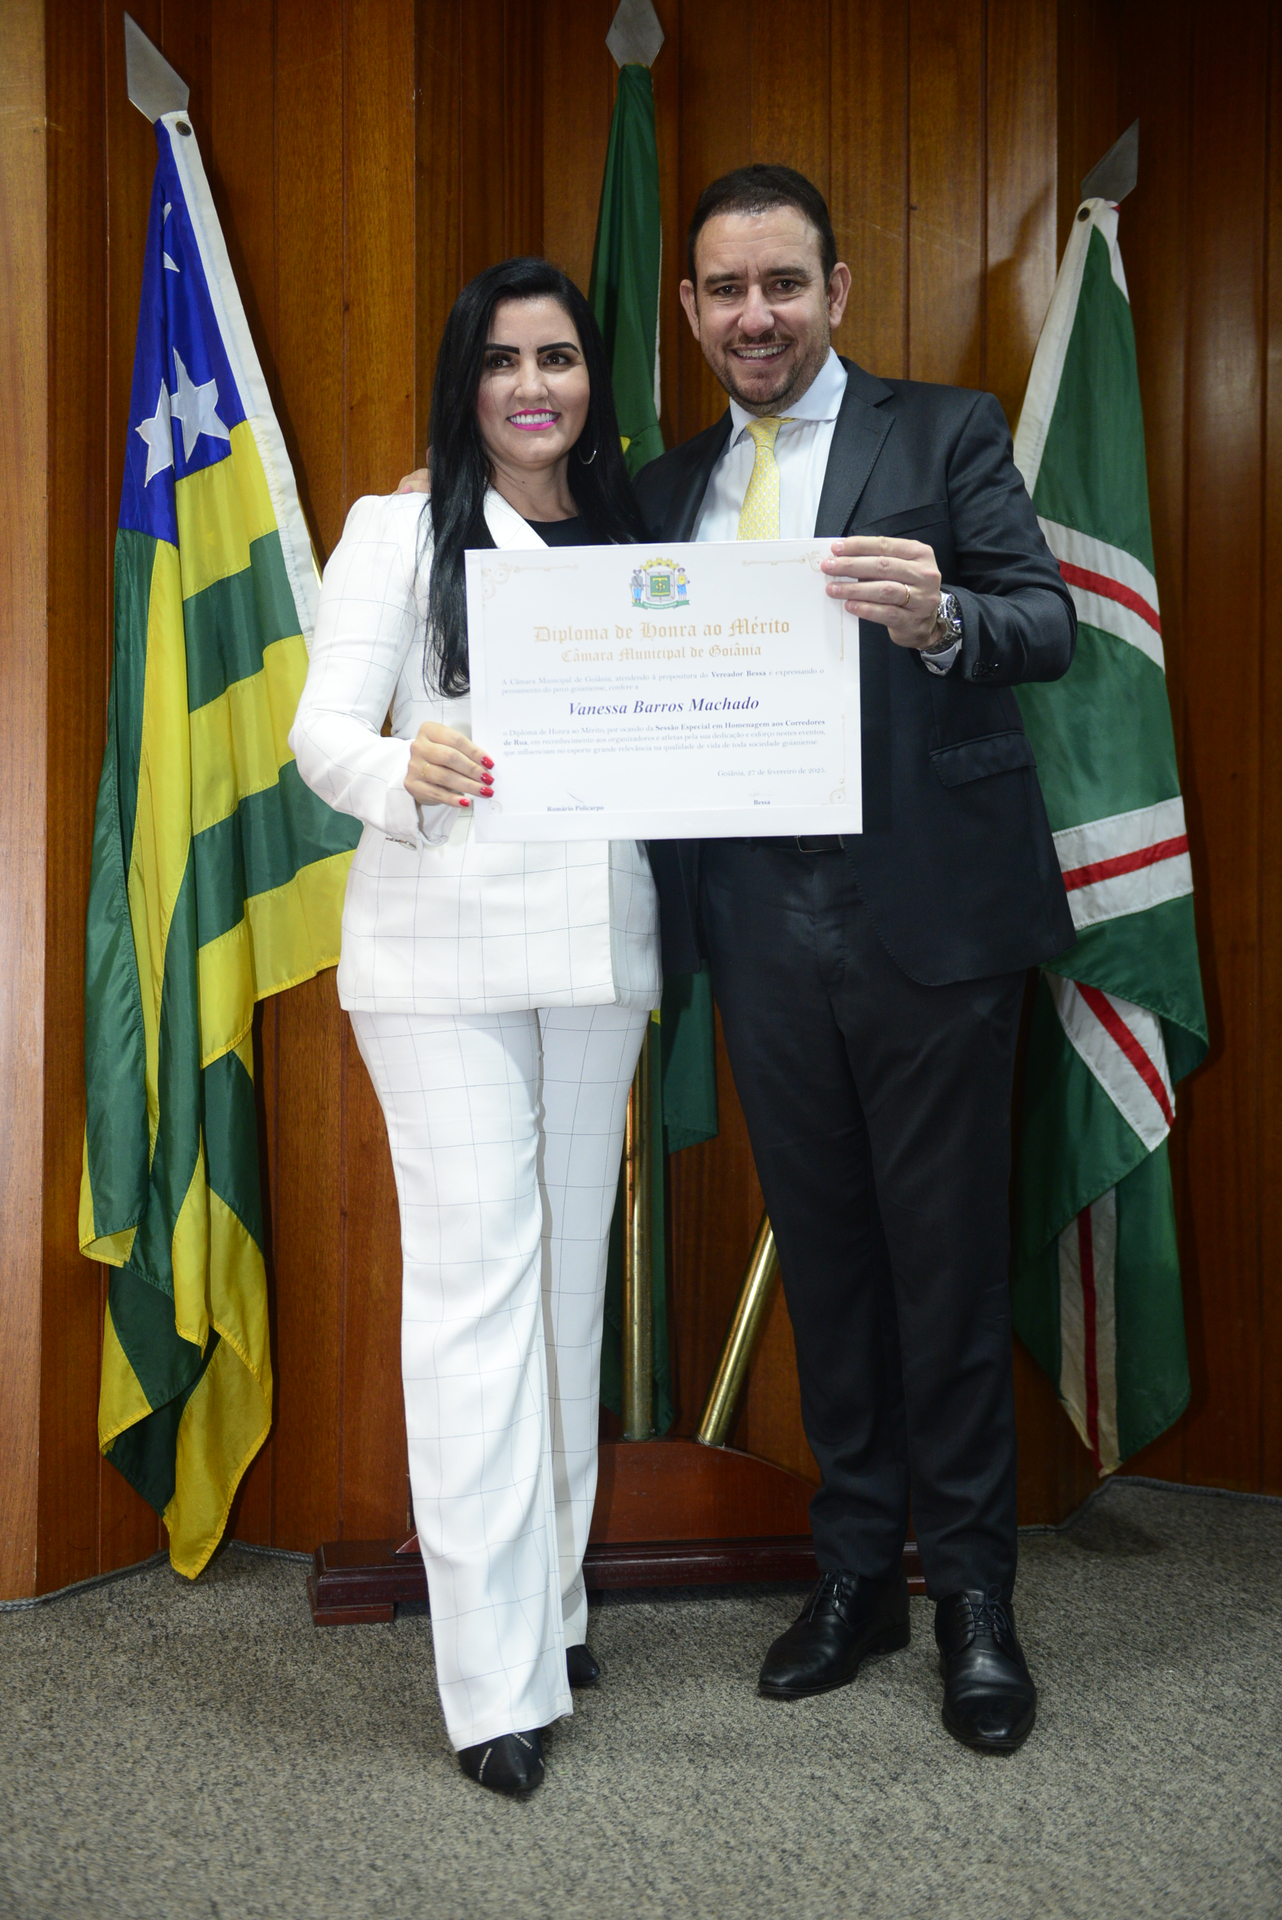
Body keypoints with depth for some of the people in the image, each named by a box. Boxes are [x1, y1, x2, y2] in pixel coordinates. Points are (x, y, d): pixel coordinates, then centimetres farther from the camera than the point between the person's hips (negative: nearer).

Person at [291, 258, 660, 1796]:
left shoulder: (635, 542, 17)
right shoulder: (399, 531, 6)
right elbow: (323, 727, -3)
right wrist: (408, 772, -24)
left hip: (598, 945, 5)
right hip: (443, 945, -4)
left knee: (571, 1267, 10)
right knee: (473, 1279, -8)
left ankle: (551, 1602, 25)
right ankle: (497, 1681, -1)